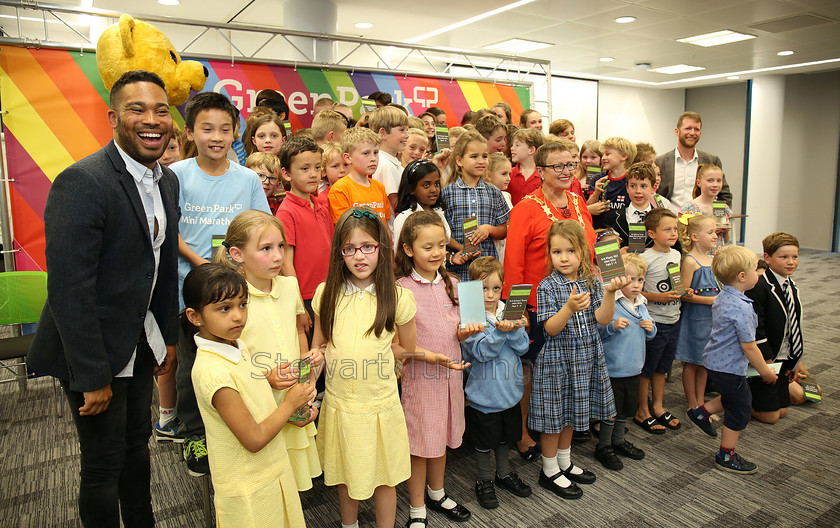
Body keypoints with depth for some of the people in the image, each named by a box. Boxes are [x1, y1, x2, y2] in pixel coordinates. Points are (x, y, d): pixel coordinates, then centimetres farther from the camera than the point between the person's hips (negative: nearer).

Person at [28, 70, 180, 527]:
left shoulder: (167, 180, 3)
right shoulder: (81, 182, -23)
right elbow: (69, 289, -24)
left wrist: (168, 336, 13)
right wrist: (92, 377, -20)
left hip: (140, 344, 7)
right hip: (94, 351, -7)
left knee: (137, 443, 22)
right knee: (104, 463, 9)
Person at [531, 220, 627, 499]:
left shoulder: (591, 282, 2)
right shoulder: (547, 287, -12)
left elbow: (603, 319, -6)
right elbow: (551, 329, -17)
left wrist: (610, 292, -20)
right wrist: (570, 307, -33)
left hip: (585, 357, 5)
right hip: (556, 358, -5)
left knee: (571, 412, 19)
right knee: (554, 414, 5)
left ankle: (565, 463, 37)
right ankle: (550, 471, 21)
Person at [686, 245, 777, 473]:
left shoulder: (721, 298, 3)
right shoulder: (741, 308, -27)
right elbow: (748, 346, -23)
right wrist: (765, 371, -8)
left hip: (715, 361, 9)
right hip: (729, 367, -9)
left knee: (738, 397, 27)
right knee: (739, 410, 7)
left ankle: (702, 412, 31)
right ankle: (726, 456, 20)